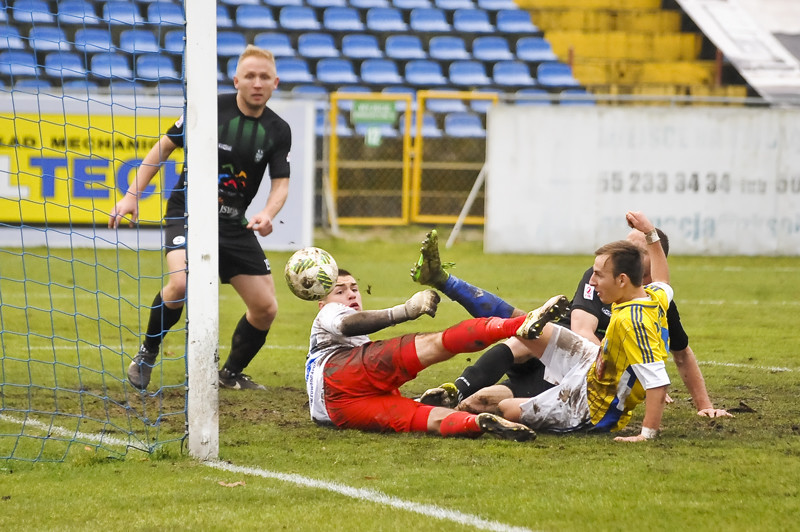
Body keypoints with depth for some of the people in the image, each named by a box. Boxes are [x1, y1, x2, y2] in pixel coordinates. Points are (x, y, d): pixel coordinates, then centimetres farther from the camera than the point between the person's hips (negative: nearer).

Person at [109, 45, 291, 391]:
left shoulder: (278, 131, -1)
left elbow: (280, 183, -2)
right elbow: (165, 146, -1)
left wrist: (267, 214, -25)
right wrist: (132, 194, -6)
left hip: (234, 225, 4)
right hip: (187, 214, -4)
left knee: (266, 308, 1)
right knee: (181, 283, -31)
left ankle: (232, 373, 26)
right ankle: (147, 354, -6)